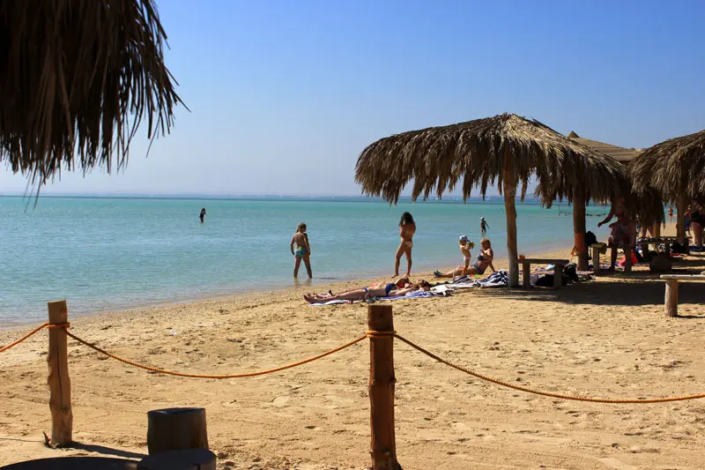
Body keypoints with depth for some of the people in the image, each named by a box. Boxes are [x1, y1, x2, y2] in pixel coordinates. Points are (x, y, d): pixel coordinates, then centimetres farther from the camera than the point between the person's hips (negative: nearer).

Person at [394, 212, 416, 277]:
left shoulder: (405, 226, -17)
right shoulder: (413, 225, 5)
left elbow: (401, 235, -16)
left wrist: (400, 227, -5)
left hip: (405, 242, -8)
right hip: (410, 242, 8)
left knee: (397, 257, -3)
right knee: (408, 258, 16)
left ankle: (396, 272, -12)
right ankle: (408, 273, 17)